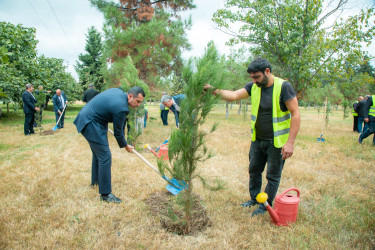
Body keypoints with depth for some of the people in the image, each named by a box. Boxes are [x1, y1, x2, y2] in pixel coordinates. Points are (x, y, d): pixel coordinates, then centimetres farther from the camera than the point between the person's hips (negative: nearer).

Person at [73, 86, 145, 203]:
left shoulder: (118, 91, 2)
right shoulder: (121, 108, -25)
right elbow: (118, 132, -12)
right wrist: (125, 146, 4)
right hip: (91, 124, -11)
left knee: (97, 153, 24)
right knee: (105, 157, -9)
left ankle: (96, 180, 42)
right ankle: (105, 193, -1)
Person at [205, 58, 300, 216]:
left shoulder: (283, 87, -15)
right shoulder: (253, 87, 1)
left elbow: (295, 114, -17)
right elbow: (233, 95, -5)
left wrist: (290, 142, -21)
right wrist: (214, 91, -23)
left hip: (277, 141, -5)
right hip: (257, 139, 6)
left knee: (273, 175, 7)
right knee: (254, 170, 16)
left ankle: (265, 205, 24)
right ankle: (254, 199, 35)